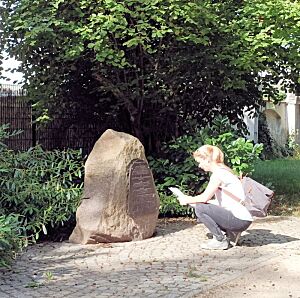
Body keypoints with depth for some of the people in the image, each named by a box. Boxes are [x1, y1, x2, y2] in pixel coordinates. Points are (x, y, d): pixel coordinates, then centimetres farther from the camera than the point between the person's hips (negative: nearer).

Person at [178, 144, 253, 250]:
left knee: (200, 208, -13)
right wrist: (191, 199, 12)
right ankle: (229, 233, 13)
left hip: (240, 220, -10)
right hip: (240, 219, 10)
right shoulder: (222, 171, 15)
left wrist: (187, 200, -1)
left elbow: (205, 197, -18)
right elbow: (219, 202, 16)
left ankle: (221, 240, -3)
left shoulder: (219, 173, -14)